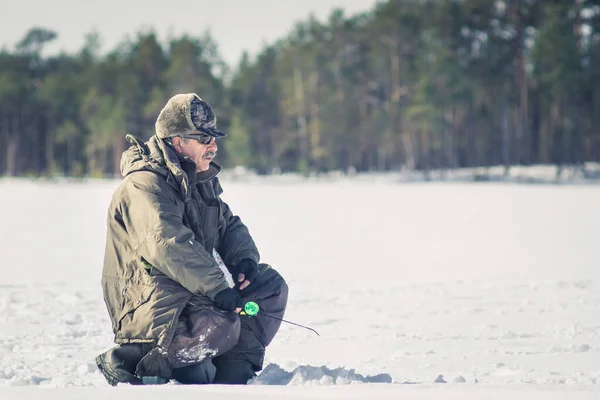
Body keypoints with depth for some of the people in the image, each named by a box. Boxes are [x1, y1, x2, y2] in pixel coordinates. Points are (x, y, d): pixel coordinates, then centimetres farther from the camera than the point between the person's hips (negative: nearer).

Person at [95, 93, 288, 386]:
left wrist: (244, 259, -3)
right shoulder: (144, 185, -17)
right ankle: (126, 362, -17)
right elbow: (169, 246, -31)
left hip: (193, 293, 10)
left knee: (272, 286, 5)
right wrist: (217, 288, -34)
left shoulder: (200, 181, 15)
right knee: (221, 326, -34)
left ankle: (232, 372, 0)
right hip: (148, 306, -10)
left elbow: (229, 225, 20)